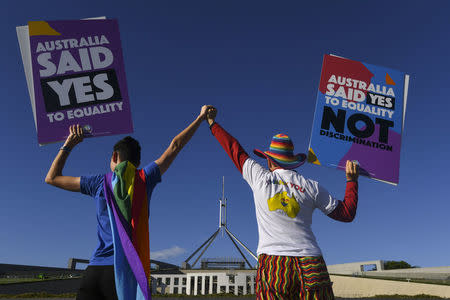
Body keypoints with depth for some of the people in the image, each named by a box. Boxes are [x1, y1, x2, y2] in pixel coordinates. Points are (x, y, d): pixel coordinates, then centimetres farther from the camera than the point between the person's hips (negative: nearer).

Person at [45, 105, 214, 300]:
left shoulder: (99, 183, 8)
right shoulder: (144, 179, 4)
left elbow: (51, 178, 20)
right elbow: (175, 146, 12)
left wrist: (68, 145, 26)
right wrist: (201, 116, 21)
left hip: (95, 268, 2)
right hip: (128, 268, -2)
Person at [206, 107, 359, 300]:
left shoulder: (260, 178, 2)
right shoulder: (311, 187, 4)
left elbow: (235, 149, 15)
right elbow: (347, 213, 12)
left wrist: (212, 123, 30)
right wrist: (352, 180, 24)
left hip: (272, 266, -1)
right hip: (311, 267, 2)